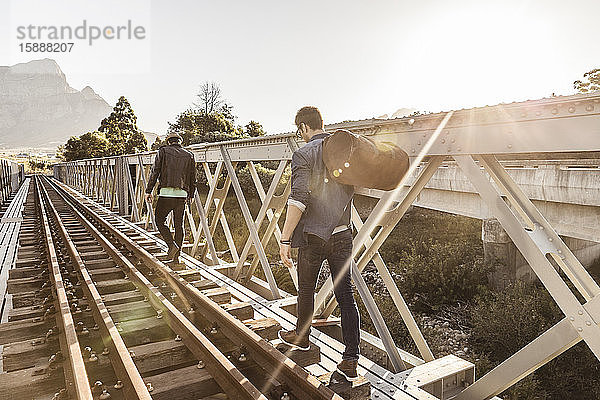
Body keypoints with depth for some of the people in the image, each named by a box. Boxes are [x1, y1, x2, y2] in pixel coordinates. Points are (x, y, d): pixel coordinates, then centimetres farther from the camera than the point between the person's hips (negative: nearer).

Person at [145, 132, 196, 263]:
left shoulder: (163, 151, 3)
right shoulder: (189, 155, 12)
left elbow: (155, 171, -3)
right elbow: (193, 178, 14)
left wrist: (148, 191, 1)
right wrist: (191, 195, 24)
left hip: (166, 193, -3)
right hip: (182, 194, 3)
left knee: (159, 220, 10)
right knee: (179, 224, 9)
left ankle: (172, 245, -7)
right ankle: (177, 255, 13)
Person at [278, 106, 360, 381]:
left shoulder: (303, 154, -11)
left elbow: (298, 201, -19)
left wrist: (285, 239, -16)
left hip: (313, 235, -4)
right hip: (343, 234, 4)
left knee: (306, 289, 17)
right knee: (345, 294, 6)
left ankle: (301, 337, 39)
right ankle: (351, 360, 7)